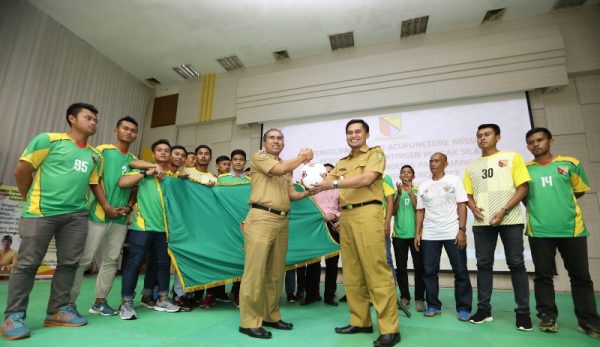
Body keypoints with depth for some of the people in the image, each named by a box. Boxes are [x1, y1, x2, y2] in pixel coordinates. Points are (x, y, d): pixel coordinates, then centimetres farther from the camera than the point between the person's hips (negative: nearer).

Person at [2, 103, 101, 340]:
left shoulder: (94, 155, 13)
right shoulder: (49, 140, -1)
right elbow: (21, 171, 1)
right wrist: (32, 200, 8)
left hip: (77, 215, 5)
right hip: (41, 213, -4)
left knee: (69, 263, 6)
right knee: (27, 264, 1)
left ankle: (58, 311, 19)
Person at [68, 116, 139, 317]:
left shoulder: (134, 160, 13)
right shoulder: (103, 150, 0)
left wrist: (129, 207, -1)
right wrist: (107, 207, -13)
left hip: (121, 218, 5)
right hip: (99, 214, -5)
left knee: (111, 261, 8)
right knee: (84, 259, -2)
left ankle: (100, 301, 19)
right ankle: (69, 302, 10)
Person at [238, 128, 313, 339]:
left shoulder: (288, 167, 23)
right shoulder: (259, 157, 3)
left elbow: (291, 194, 17)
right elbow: (279, 169, -13)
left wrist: (306, 193, -2)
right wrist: (302, 157, 0)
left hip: (282, 221, 7)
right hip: (261, 219, -7)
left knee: (276, 272, 10)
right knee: (255, 270, -6)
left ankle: (271, 316, 21)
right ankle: (249, 321, 3)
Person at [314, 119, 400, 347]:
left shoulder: (375, 153, 6)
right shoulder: (342, 163, 24)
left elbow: (366, 179, -10)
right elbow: (327, 181, 15)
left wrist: (335, 184, -15)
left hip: (367, 213, -6)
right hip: (346, 216, 6)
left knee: (376, 270, -7)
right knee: (352, 272, 8)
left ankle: (389, 329, 1)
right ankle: (360, 321, 20)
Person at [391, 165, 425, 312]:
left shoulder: (417, 191, 5)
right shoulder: (396, 191, 7)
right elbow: (393, 212, -2)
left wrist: (410, 193, -15)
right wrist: (399, 194, -12)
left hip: (415, 233, -1)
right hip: (399, 234, 1)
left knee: (419, 267, 0)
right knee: (401, 267, 5)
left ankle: (419, 299, 7)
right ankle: (404, 297, 15)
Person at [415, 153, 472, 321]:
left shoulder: (454, 181, 2)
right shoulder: (423, 186, 11)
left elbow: (462, 206, -4)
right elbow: (420, 211, 11)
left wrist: (462, 230, -12)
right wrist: (418, 233, 3)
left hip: (453, 233, -3)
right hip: (429, 235, 3)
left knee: (460, 271, 2)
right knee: (429, 271, 5)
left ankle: (464, 308, 14)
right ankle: (433, 305, 16)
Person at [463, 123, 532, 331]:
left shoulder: (512, 157, 4)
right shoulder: (472, 166, 14)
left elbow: (523, 187, -3)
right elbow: (468, 194, 15)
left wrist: (504, 211, -13)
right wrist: (474, 208, -6)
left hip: (510, 220, -3)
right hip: (482, 222, 3)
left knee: (516, 264, 2)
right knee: (484, 264, 6)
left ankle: (523, 312, 14)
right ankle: (484, 309, 14)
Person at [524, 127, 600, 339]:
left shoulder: (570, 163, 6)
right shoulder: (524, 168, 6)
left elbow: (580, 190, 14)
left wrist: (561, 202, 7)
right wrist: (538, 204, 0)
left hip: (571, 228, 1)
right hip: (539, 230, 0)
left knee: (581, 275, 8)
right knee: (543, 275, 5)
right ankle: (547, 316, 16)